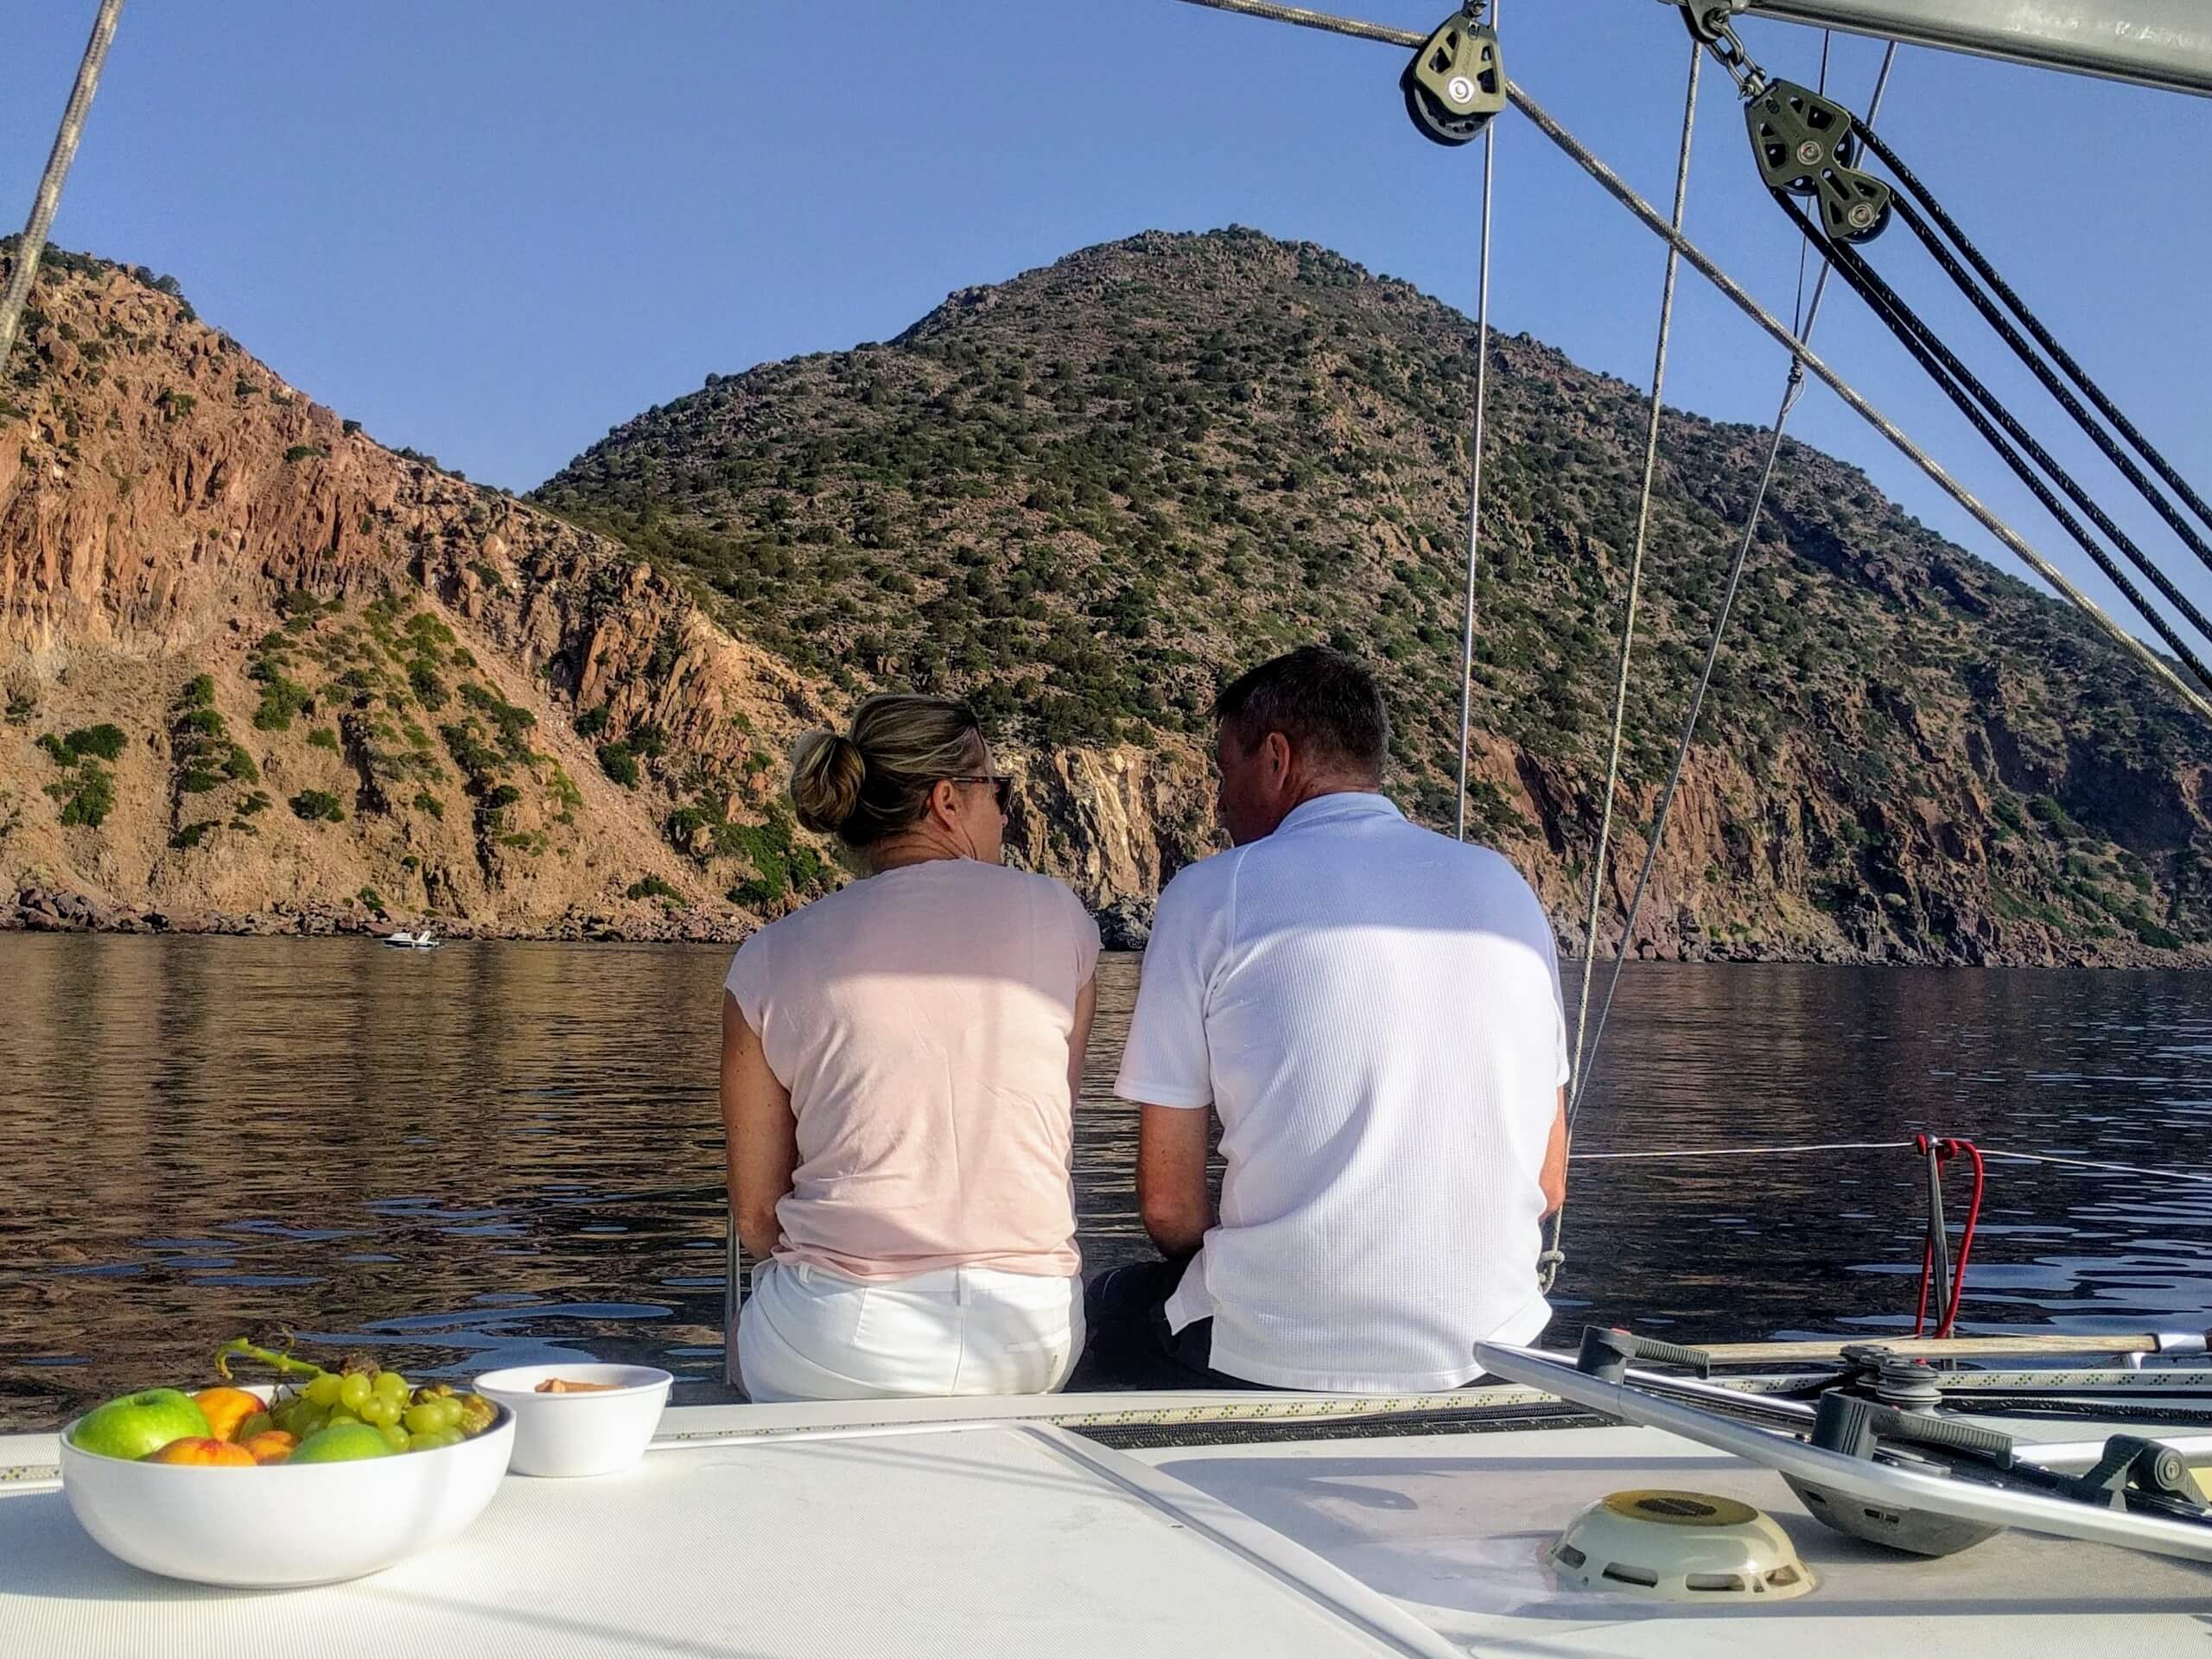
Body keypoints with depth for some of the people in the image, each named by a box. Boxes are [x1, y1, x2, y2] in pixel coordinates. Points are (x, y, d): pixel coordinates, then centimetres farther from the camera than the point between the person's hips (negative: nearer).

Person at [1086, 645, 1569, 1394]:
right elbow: (1548, 1184, 8)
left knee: (1113, 1305, 26)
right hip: (1488, 1347, 5)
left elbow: (1167, 1203, -4)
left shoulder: (1211, 894, -5)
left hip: (1276, 1356, -5)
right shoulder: (1505, 885, 7)